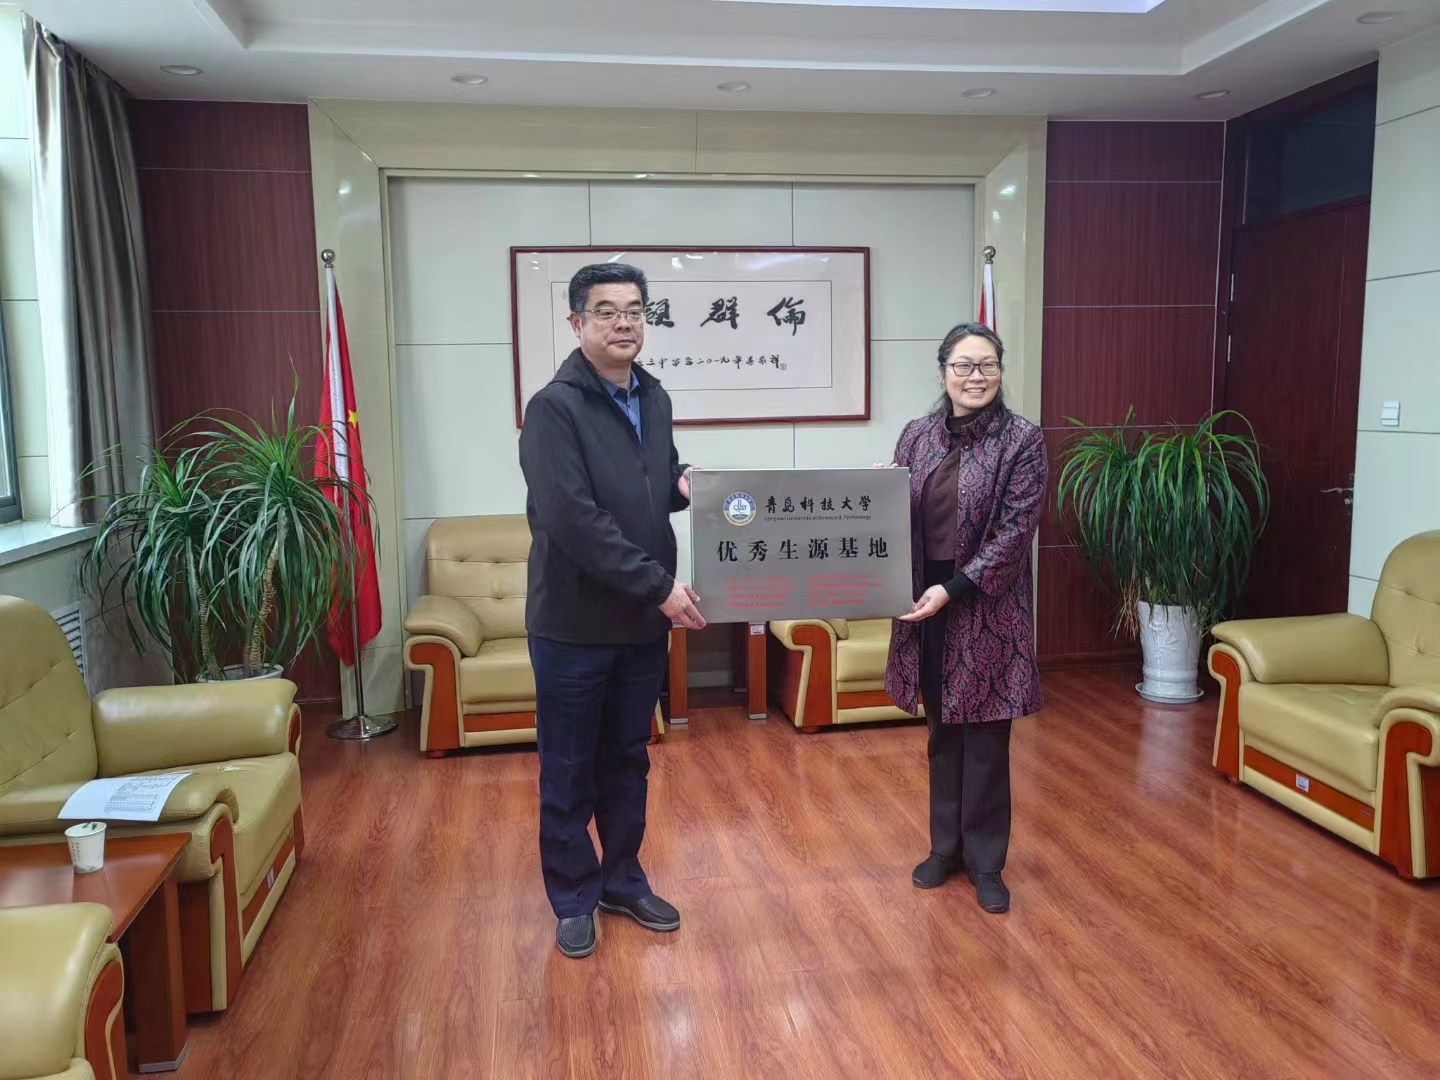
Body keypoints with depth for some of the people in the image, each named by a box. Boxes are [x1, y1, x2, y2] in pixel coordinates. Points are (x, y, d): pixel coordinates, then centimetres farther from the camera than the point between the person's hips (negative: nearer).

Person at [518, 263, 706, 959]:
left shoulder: (653, 399, 9)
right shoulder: (555, 407, -14)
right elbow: (573, 519, -23)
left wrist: (682, 486, -2)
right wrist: (659, 584, -21)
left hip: (643, 622, 6)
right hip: (574, 623, -6)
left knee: (628, 761, 18)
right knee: (569, 771, 9)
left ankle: (622, 880, 35)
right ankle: (574, 899, 26)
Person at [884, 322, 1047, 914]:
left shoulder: (1022, 439, -8)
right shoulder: (917, 435, 4)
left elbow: (1014, 531, -13)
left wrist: (952, 589, -19)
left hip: (987, 607, -4)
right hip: (927, 604, 4)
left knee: (985, 738, 5)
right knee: (942, 732, 15)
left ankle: (985, 861, 22)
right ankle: (946, 847, 31)